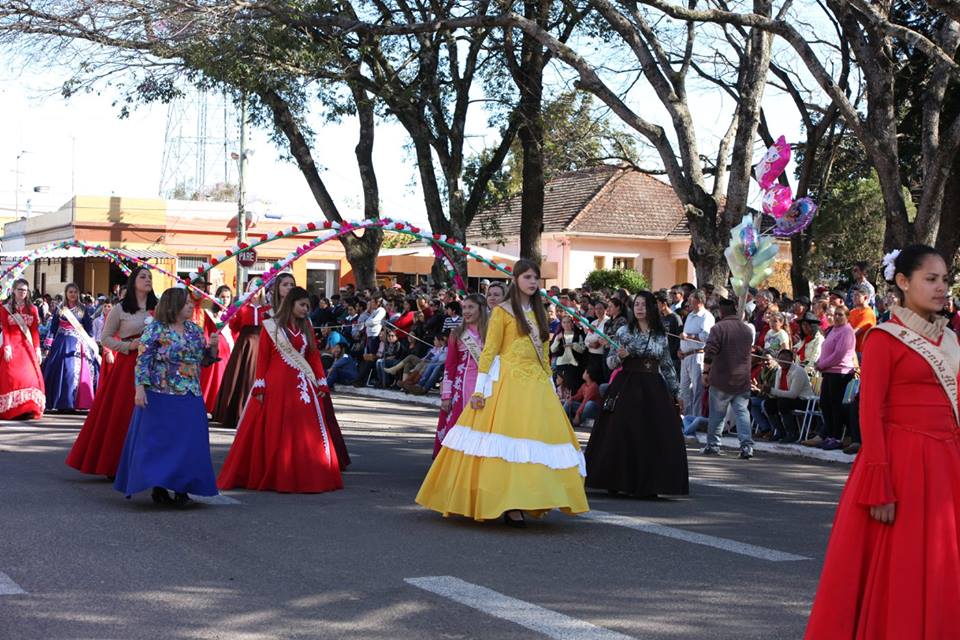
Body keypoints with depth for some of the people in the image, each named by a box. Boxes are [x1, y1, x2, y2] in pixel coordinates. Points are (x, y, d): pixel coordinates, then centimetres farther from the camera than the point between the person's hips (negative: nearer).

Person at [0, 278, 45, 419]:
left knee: (30, 376, -6)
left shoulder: (32, 309, 12)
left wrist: (37, 348, 1)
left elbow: (35, 331, 8)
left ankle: (29, 409, -4)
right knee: (12, 376, -8)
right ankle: (12, 410, -5)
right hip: (12, 346, -2)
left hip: (27, 346, 2)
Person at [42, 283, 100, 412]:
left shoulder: (84, 310, 8)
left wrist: (93, 347, -1)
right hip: (61, 344, 0)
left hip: (78, 345, 0)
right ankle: (61, 403, 1)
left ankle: (72, 403, 0)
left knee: (75, 372, -5)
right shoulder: (59, 310, 8)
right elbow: (52, 328, 6)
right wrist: (49, 346, 0)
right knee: (60, 371, -4)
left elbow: (89, 329, 6)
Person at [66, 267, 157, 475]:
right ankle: (113, 465, 5)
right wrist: (128, 346, -10)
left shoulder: (157, 309, 12)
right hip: (127, 365, -3)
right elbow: (105, 338, 3)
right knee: (120, 414, -4)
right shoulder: (120, 309, 2)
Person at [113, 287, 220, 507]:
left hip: (190, 398, 5)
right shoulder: (155, 329, -5)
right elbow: (143, 360, -8)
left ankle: (182, 488, 9)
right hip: (161, 396, -5)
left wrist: (211, 346, -2)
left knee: (189, 443, 2)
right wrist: (140, 387, -17)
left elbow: (204, 360, 17)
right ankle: (158, 487, 9)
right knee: (158, 441, 1)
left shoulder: (194, 329, 11)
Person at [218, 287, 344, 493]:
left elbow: (314, 356, 11)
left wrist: (321, 383, 3)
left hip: (301, 387, 4)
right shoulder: (270, 326, 0)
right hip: (276, 386, -4)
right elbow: (262, 358, -2)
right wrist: (259, 388, -8)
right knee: (274, 434, 1)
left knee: (305, 434, 2)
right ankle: (269, 477, 10)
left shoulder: (307, 327, 12)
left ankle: (303, 477, 10)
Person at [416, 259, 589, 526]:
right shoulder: (502, 312, 1)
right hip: (508, 381, -6)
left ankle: (517, 502, 5)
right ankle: (507, 504, -10)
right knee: (508, 435, -11)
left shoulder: (540, 312, 19)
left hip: (536, 383, 6)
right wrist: (479, 389, -12)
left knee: (538, 433, 0)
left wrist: (551, 388, 14)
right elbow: (489, 351, -5)